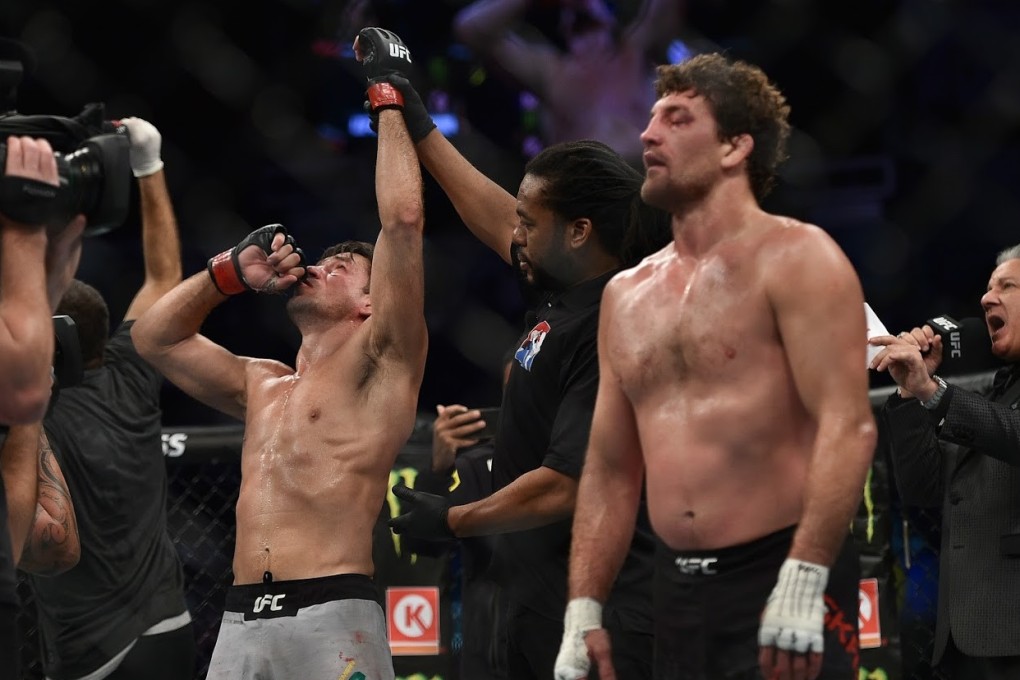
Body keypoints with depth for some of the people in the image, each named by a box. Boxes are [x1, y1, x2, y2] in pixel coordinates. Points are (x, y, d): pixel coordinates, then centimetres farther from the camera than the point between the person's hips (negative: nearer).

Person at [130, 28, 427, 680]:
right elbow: (155, 335, 34)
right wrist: (232, 272, 23)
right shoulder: (261, 386, 25)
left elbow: (404, 219, -3)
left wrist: (388, 100, 6)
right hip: (240, 623, 6)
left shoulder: (376, 366, 6)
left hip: (332, 617, -6)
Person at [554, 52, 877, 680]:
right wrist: (584, 613, 10)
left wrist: (802, 581, -23)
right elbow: (610, 471, 18)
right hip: (676, 592, 6)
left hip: (780, 578, -6)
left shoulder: (794, 258, -4)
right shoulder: (627, 295, 16)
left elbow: (848, 426, -14)